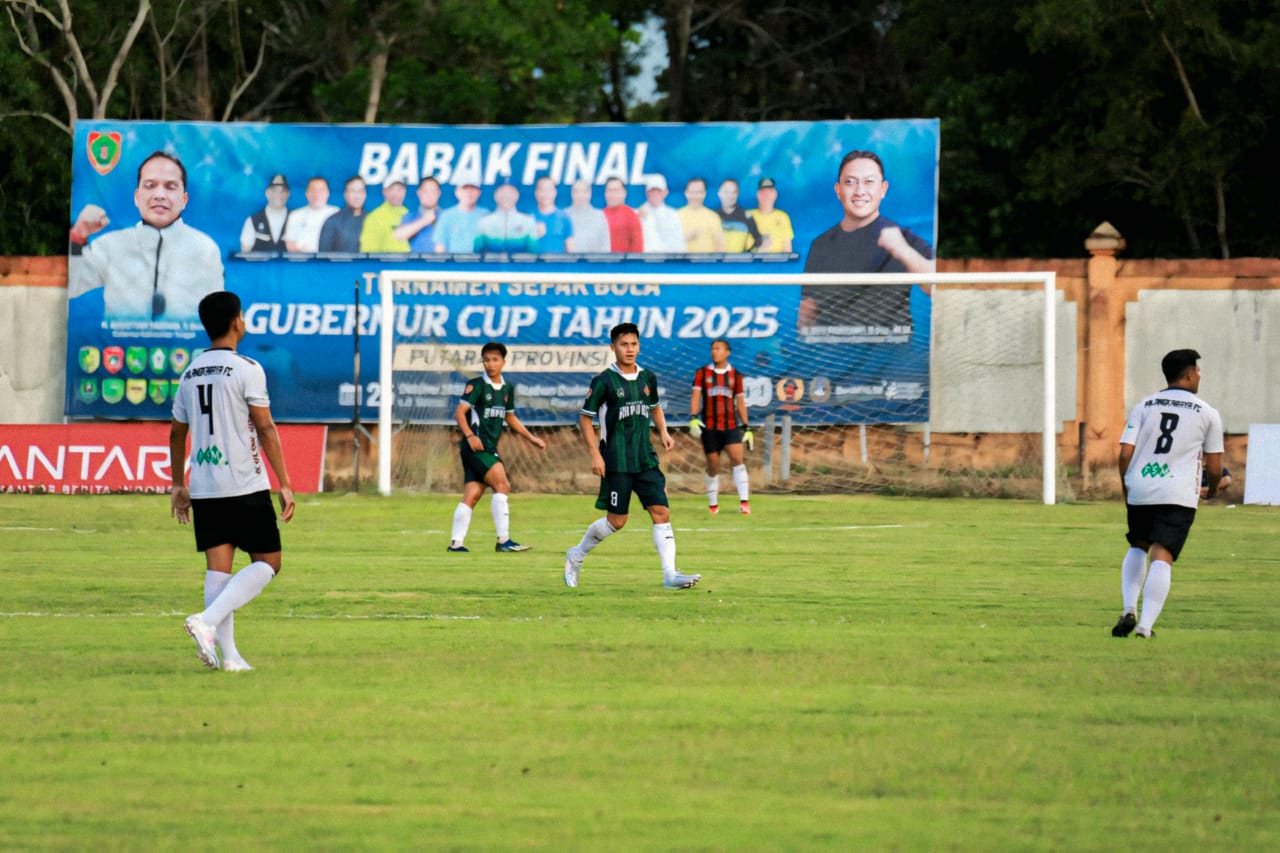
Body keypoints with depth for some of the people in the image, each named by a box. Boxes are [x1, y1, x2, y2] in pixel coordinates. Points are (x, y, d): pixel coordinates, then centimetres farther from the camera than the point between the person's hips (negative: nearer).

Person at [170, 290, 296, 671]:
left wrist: (178, 485, 26)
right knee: (267, 563, 3)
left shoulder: (191, 373, 10)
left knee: (218, 567, 6)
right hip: (245, 486, -6)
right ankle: (208, 621, -15)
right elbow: (266, 429, -11)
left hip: (203, 487, 6)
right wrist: (285, 484, -7)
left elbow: (176, 433, 16)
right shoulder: (246, 370, -9)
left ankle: (227, 653, 1)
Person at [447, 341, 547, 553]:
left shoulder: (507, 389, 15)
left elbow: (510, 417, 29)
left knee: (472, 495, 4)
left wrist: (531, 438, 25)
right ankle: (504, 540, -16)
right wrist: (470, 436, -26)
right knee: (502, 485, -16)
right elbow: (459, 412, -13)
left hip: (490, 449, 7)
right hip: (476, 446, -7)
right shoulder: (477, 385, -7)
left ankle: (456, 542, 5)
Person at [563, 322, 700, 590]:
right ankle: (577, 555, 24)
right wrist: (595, 455, -11)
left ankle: (670, 574, -11)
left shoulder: (648, 379, 7)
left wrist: (663, 432, 8)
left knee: (661, 512, -7)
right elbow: (584, 418, -5)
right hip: (616, 463, -5)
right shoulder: (604, 382, -9)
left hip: (645, 460, 5)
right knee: (616, 520, 0)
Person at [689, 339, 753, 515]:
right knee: (713, 465, 1)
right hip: (709, 426, 0)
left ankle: (744, 501, -20)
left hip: (730, 425, 0)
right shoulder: (703, 373, 6)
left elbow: (740, 401, 12)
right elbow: (696, 396, -1)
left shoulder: (735, 375, 9)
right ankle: (713, 503, 15)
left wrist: (746, 427, 9)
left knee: (737, 457, -17)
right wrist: (693, 418, -17)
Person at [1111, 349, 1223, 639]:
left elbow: (1125, 453, 0)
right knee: (1161, 559, -7)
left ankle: (1129, 611, 10)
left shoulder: (1144, 407, 9)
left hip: (1139, 492, 3)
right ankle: (1146, 624, -18)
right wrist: (1213, 489, 28)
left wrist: (1127, 490, 14)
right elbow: (1214, 466, 6)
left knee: (1138, 547, 24)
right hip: (1178, 495, -3)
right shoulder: (1207, 414, 4)